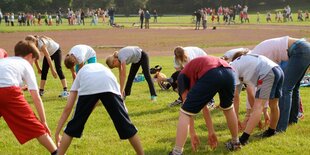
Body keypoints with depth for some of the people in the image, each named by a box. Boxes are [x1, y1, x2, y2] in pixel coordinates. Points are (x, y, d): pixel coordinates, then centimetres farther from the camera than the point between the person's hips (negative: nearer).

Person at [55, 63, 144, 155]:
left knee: (74, 126, 16)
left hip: (87, 87, -1)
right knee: (124, 123, 13)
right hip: (109, 86, 1)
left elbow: (68, 108, 34)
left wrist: (57, 133, 37)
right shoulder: (103, 68, 48)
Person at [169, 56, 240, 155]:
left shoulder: (182, 76, 29)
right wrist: (211, 132, 47)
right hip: (229, 72, 6)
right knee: (228, 108, 36)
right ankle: (235, 143, 49)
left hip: (210, 75, -6)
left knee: (184, 113, 10)